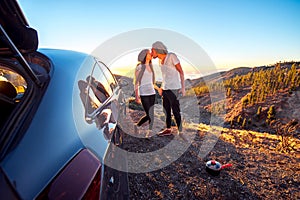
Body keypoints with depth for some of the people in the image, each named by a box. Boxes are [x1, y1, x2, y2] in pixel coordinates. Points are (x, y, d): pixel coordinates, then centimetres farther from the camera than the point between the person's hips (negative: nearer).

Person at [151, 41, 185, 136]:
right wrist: (161, 87, 20)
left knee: (176, 111, -2)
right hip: (165, 88, 8)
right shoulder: (160, 61, 10)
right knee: (166, 110, 15)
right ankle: (168, 129, 29)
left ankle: (180, 132, 9)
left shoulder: (172, 56, -11)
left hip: (173, 89, -8)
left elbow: (181, 71, -11)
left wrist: (183, 87, -15)